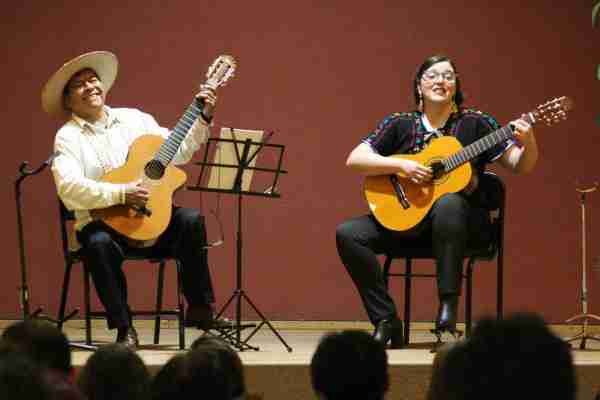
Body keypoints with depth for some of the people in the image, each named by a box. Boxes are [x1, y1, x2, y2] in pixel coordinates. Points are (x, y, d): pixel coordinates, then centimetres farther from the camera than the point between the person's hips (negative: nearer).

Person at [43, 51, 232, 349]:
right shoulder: (68, 137, -2)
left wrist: (203, 118, 4)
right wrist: (122, 194, -25)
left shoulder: (133, 119, 13)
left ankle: (200, 310, -10)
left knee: (190, 221, -22)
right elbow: (70, 189, -19)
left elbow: (178, 153, 15)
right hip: (102, 223, -4)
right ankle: (124, 329, -22)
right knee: (99, 244, -36)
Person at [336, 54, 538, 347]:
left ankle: (447, 310, -33)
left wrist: (528, 143, -20)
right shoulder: (399, 125, 7)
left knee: (447, 203, -39)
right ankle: (386, 321, -13)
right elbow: (354, 160, -1)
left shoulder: (475, 123, 3)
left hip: (463, 218, -3)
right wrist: (401, 165, -14)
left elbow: (521, 166, 2)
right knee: (348, 233, -20)